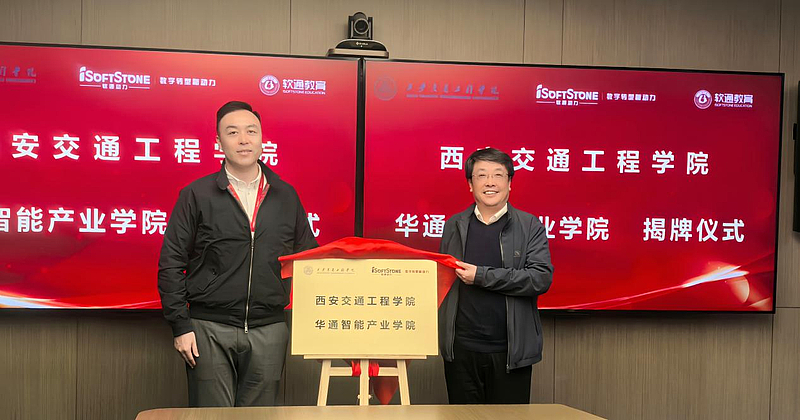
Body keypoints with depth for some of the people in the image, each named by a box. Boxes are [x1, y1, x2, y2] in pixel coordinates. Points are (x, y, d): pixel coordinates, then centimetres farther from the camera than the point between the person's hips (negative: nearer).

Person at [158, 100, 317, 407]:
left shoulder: (286, 196, 9)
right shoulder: (196, 195, 1)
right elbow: (171, 266, 1)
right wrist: (181, 326, -5)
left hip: (269, 331, 2)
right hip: (210, 330, -2)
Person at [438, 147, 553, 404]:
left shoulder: (530, 227, 1)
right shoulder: (454, 226, 10)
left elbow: (542, 278, -10)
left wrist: (482, 276, -15)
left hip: (511, 351, -2)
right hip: (461, 348, 2)